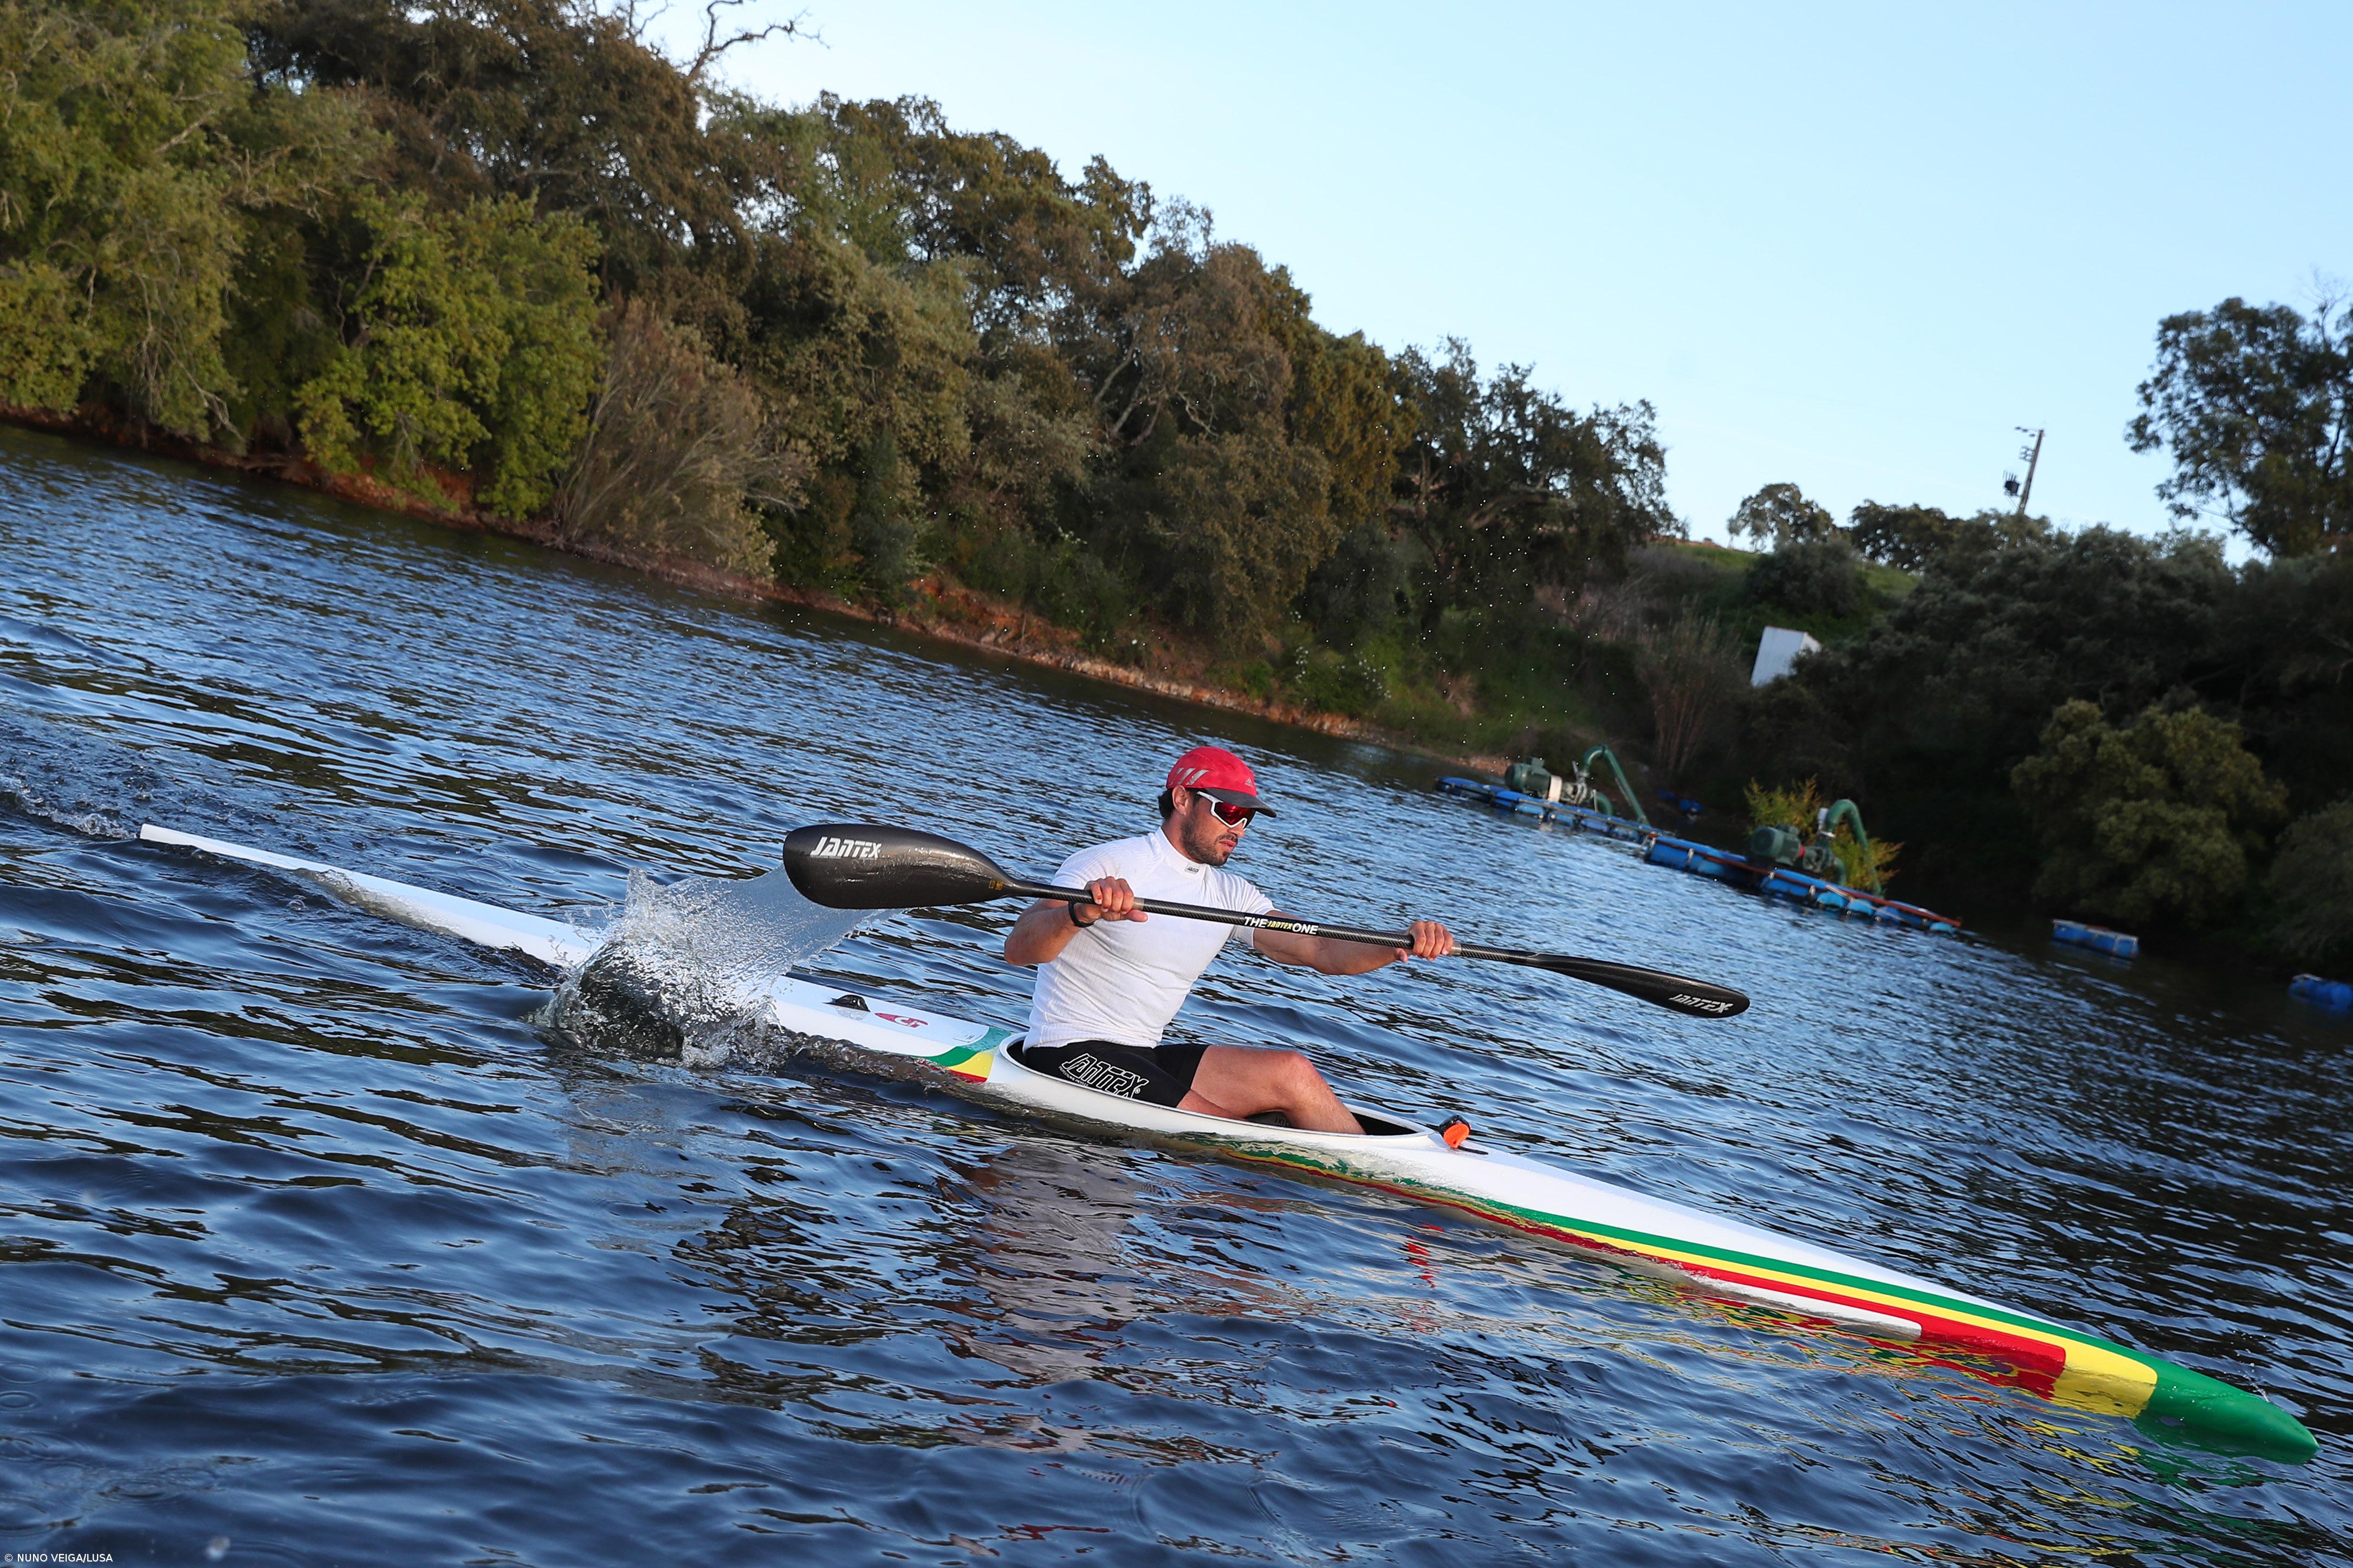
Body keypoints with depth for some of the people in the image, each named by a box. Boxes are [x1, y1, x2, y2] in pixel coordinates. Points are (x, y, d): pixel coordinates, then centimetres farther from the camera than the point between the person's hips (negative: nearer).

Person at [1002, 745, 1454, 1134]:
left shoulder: (1230, 895, 10)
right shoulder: (1107, 867, -12)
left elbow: (1321, 951, 0)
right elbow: (1018, 949, -27)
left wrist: (1402, 946, -19)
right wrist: (1079, 914, -48)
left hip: (1146, 1059, 7)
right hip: (1072, 1056, -7)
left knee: (1292, 1073, -13)